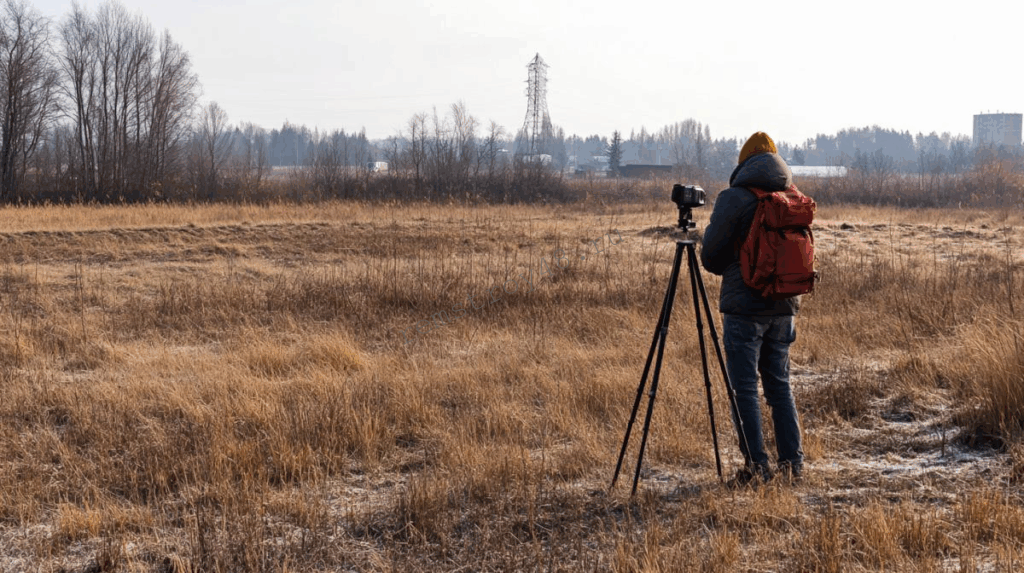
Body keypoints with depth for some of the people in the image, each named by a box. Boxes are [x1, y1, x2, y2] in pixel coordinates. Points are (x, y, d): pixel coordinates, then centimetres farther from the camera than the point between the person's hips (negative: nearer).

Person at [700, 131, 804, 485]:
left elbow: (711, 256, -5)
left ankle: (757, 466, -3)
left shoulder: (734, 198, -9)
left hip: (744, 307, -6)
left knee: (744, 389, 0)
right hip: (784, 306, 6)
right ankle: (792, 463, 12)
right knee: (780, 385, 13)